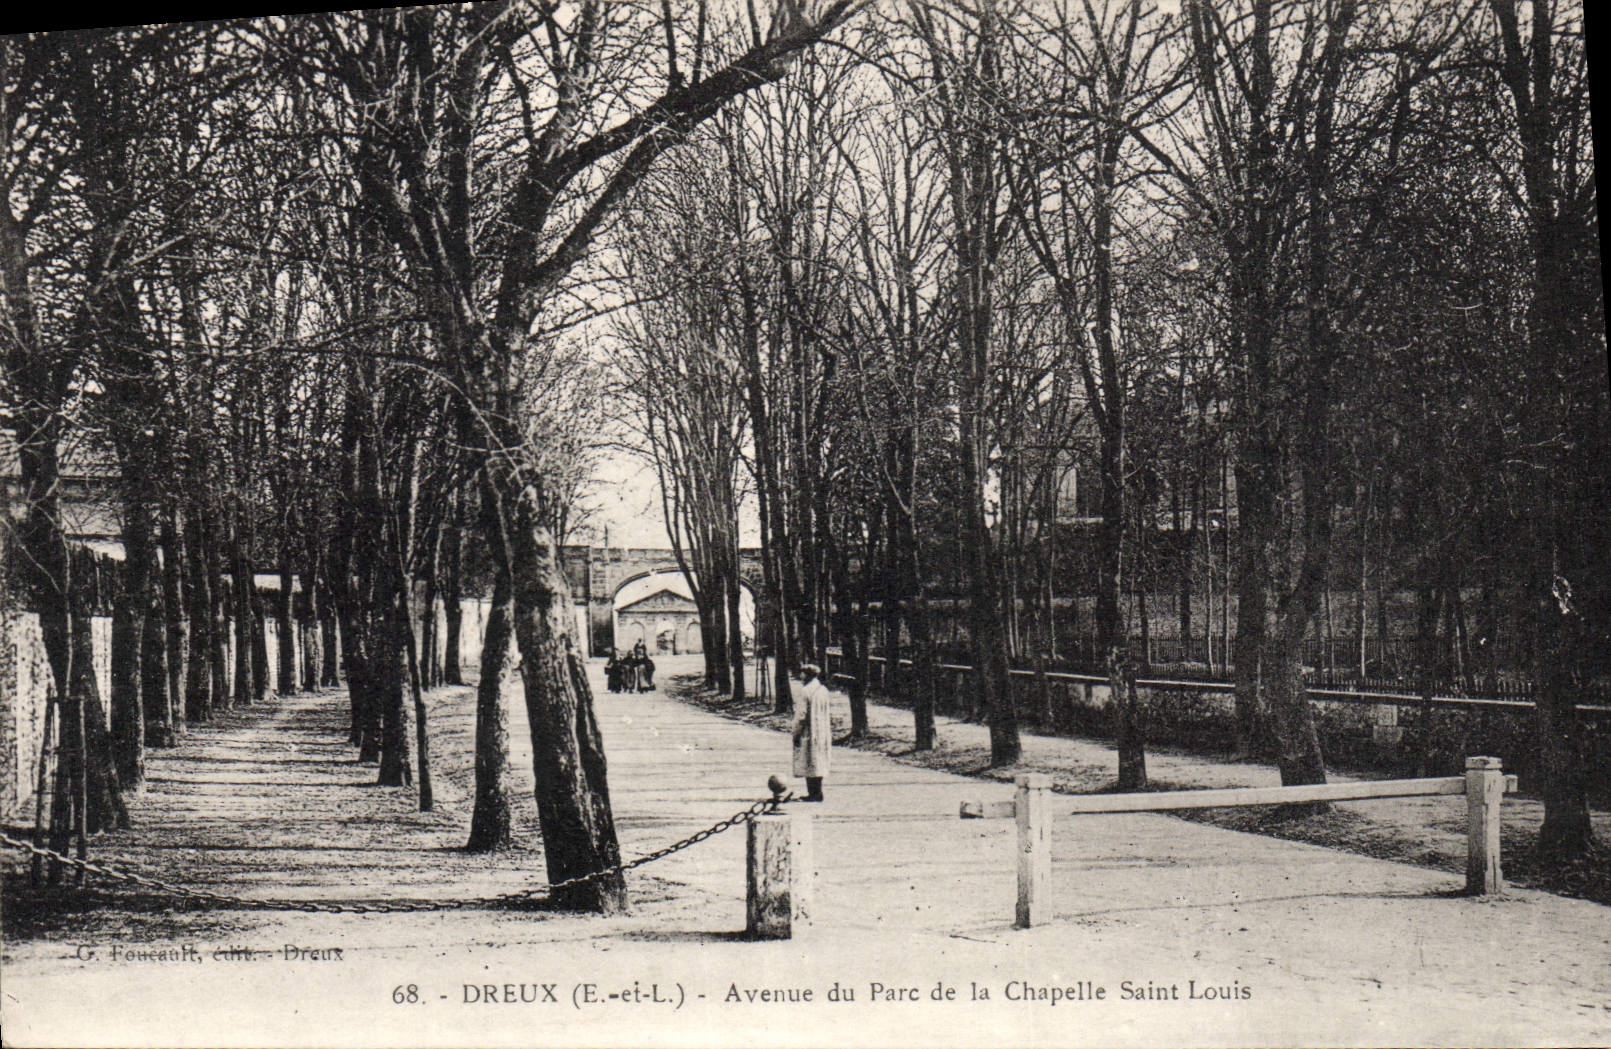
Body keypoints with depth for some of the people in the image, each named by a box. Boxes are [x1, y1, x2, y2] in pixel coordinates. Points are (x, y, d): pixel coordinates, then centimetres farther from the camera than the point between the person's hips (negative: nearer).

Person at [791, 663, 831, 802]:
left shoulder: (805, 692, -15)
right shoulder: (824, 690, 7)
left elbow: (801, 715, -16)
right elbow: (829, 714, 11)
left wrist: (796, 733, -10)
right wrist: (830, 732, 17)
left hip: (808, 733, -7)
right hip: (822, 732, 7)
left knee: (810, 764, -2)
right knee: (819, 763, 12)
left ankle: (814, 793, -1)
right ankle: (817, 793, 16)